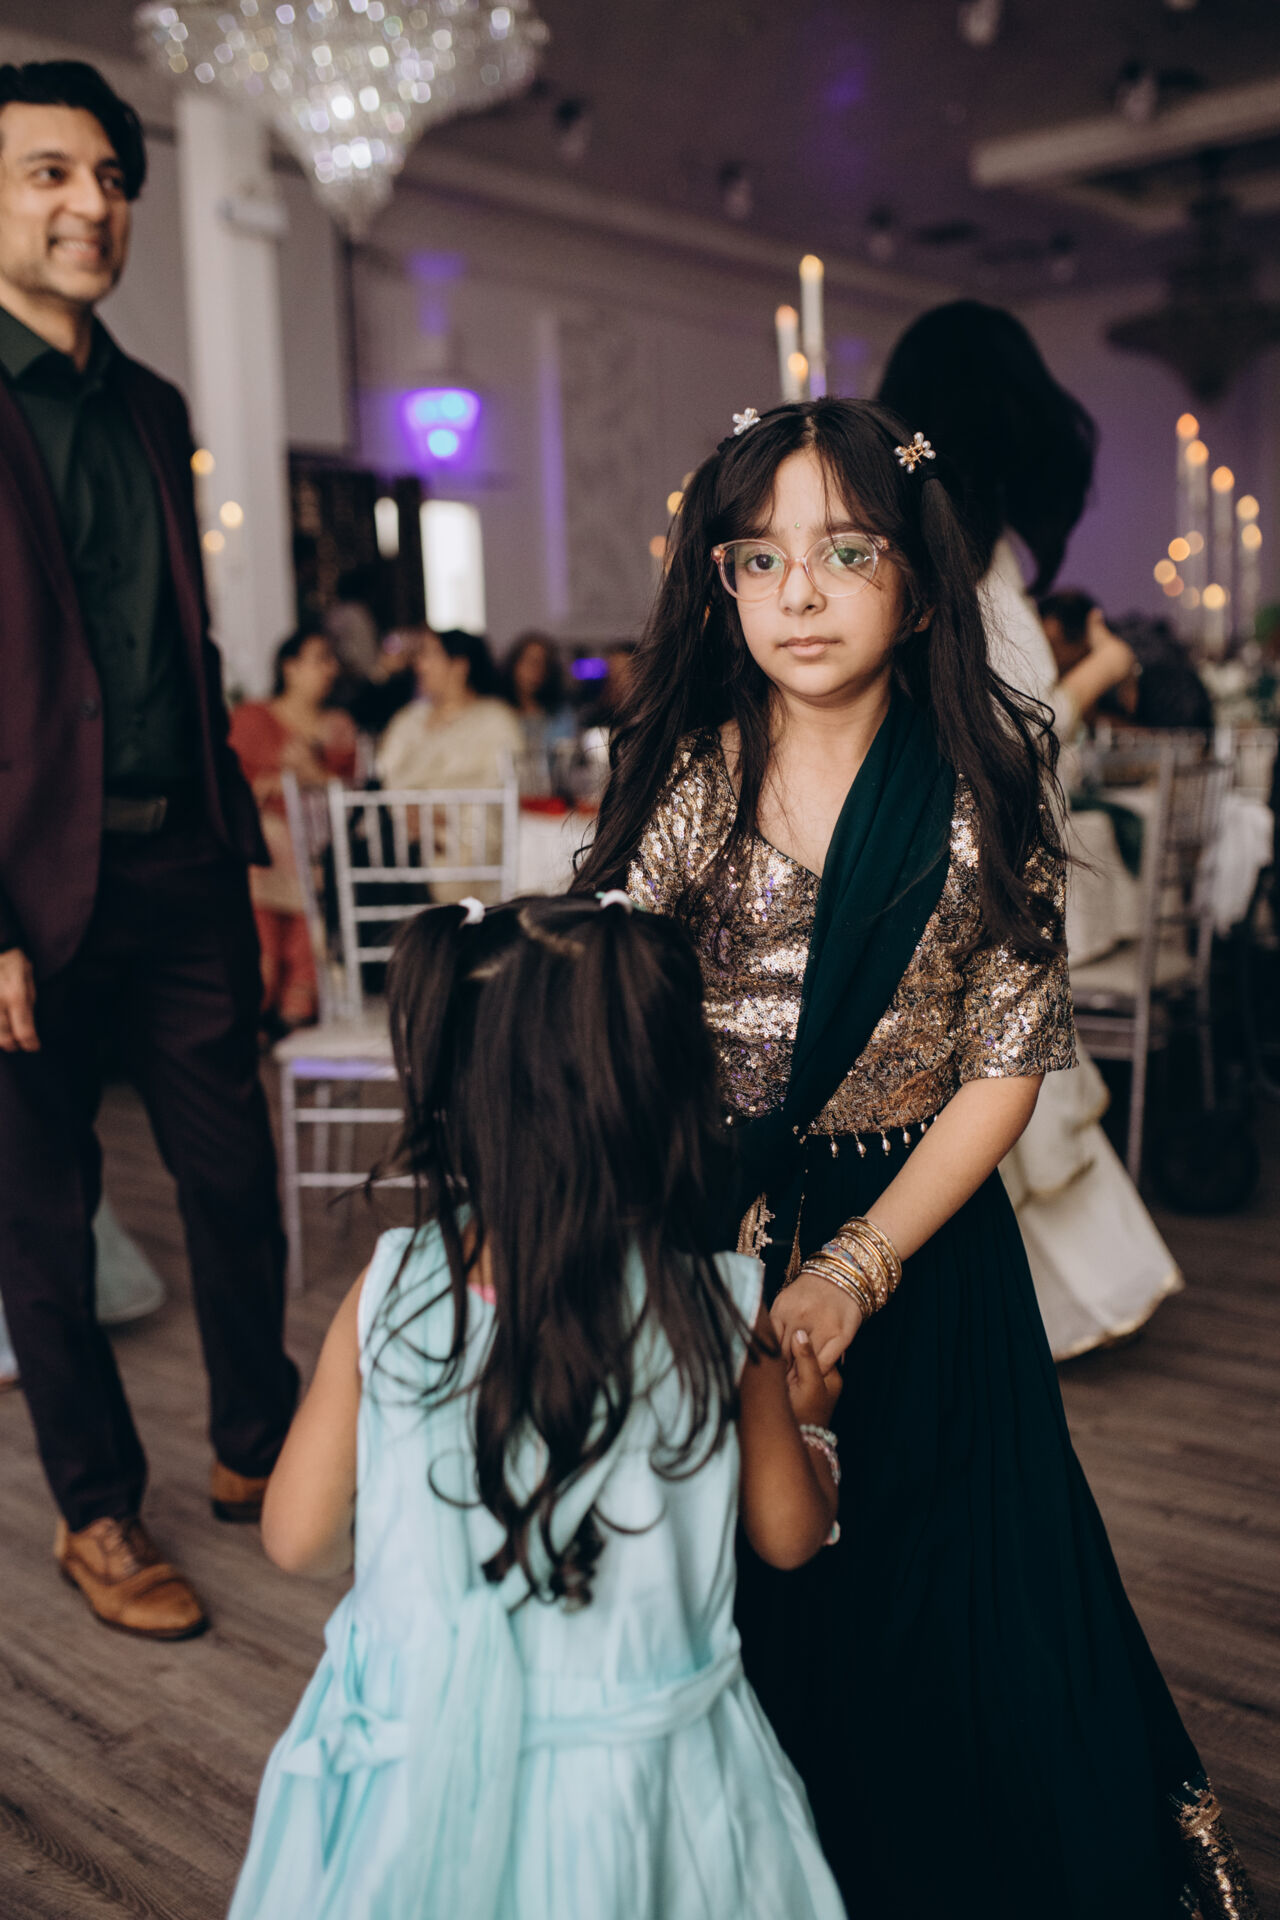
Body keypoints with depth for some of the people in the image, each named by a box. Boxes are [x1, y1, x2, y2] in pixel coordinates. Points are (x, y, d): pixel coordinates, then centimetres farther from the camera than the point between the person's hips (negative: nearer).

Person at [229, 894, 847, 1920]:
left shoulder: (389, 1293, -18)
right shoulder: (724, 1309, -18)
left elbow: (297, 1537, -7)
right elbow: (789, 1533, -3)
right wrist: (805, 1418, 16)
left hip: (423, 1758, 0)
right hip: (642, 1760, 0)